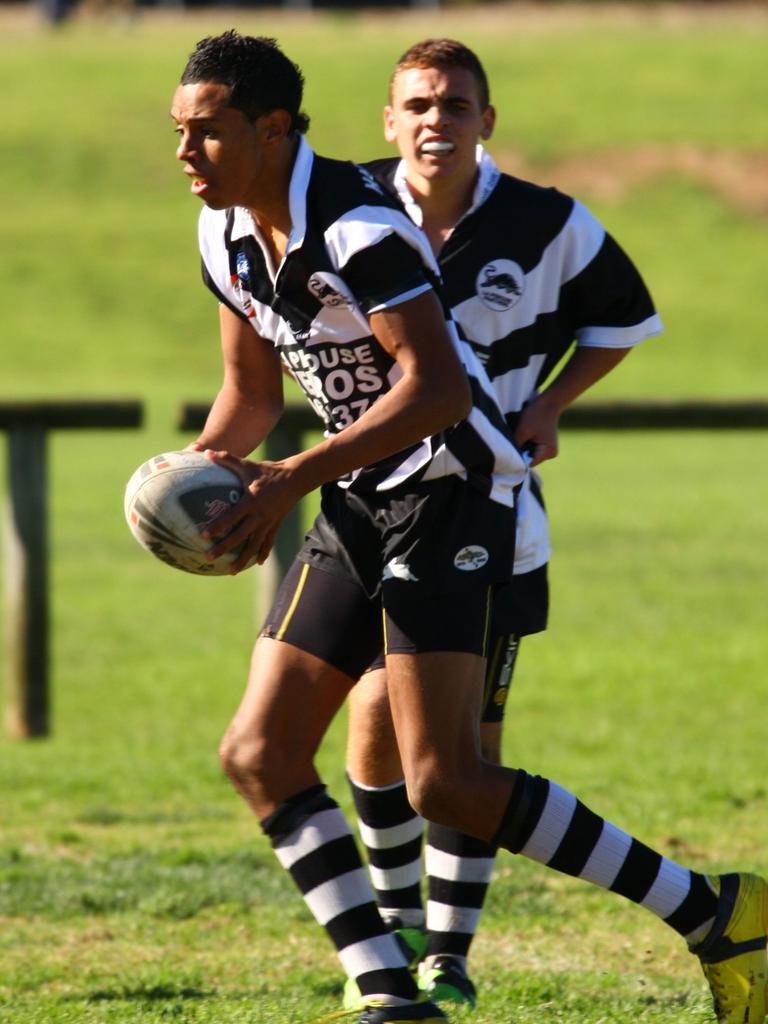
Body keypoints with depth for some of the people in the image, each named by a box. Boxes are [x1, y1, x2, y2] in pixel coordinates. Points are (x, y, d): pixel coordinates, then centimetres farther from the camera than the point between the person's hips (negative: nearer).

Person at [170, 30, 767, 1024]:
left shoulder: (354, 225, -22)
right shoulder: (225, 236, 6)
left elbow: (439, 389, -28)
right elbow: (252, 392, 19)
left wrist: (291, 479, -30)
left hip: (447, 490, -9)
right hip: (357, 503, 9)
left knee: (444, 782, -17)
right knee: (258, 755, -1)